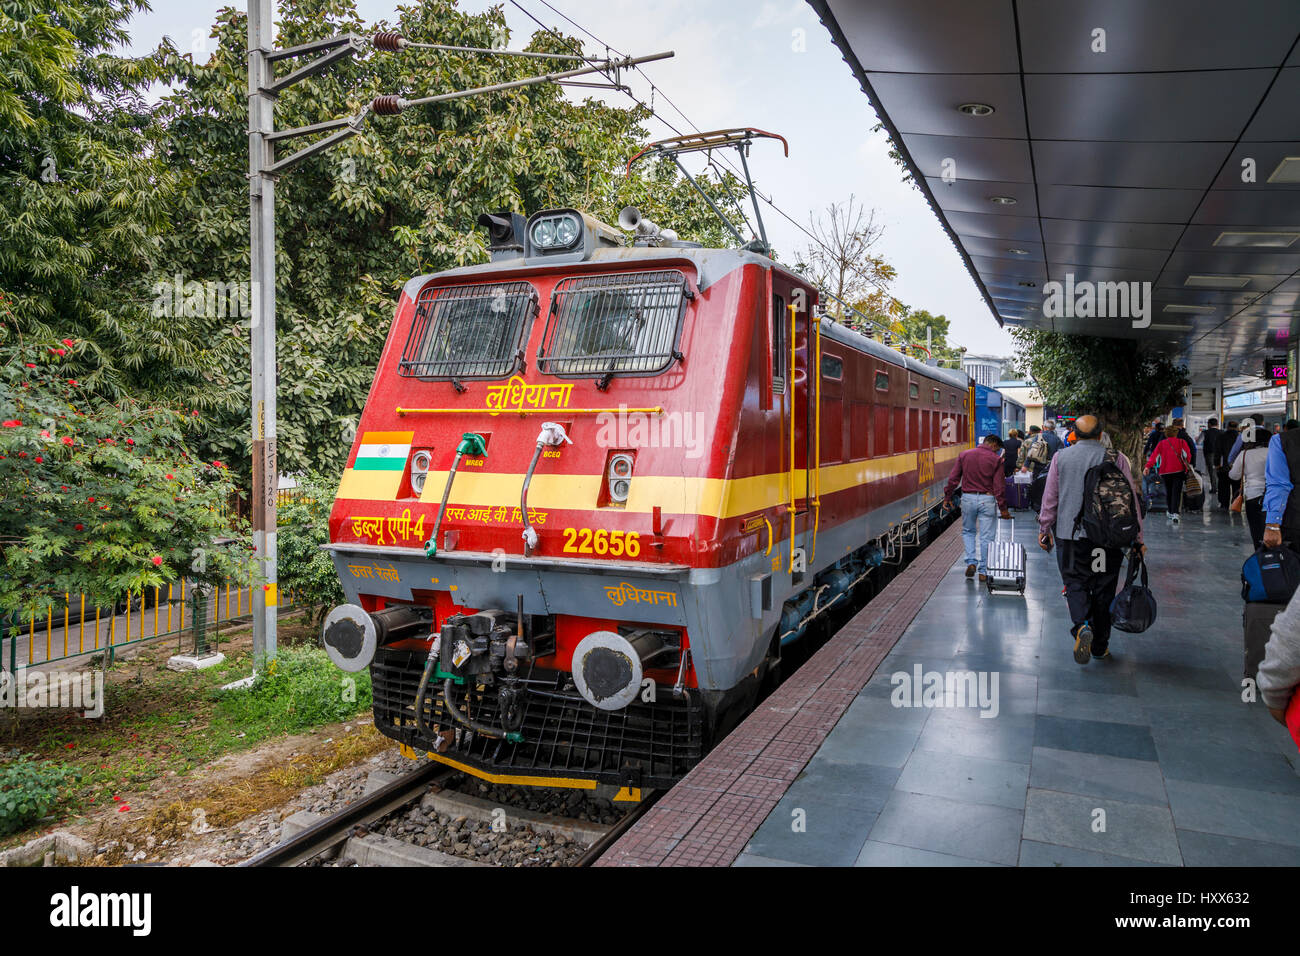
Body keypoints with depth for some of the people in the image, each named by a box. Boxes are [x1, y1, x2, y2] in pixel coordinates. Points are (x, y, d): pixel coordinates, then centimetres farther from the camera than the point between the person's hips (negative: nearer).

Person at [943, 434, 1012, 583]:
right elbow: (999, 485, -7)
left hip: (968, 498, 2)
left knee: (968, 531, 21)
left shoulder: (964, 455, 3)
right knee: (986, 536, 5)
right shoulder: (996, 459, -5)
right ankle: (983, 572, 8)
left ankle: (971, 562, 6)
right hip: (987, 499, -2)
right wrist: (1002, 508, -2)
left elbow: (953, 478, 2)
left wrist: (947, 496, 10)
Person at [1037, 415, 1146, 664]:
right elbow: (1132, 501, 1)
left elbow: (1050, 499, 4)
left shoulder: (1061, 458, 2)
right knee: (1103, 588, 10)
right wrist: (1137, 539, 8)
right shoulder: (1116, 459, 0)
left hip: (1070, 534, 0)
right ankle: (1100, 647, 18)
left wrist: (1044, 530, 14)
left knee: (1075, 583, 7)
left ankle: (1081, 626, -20)